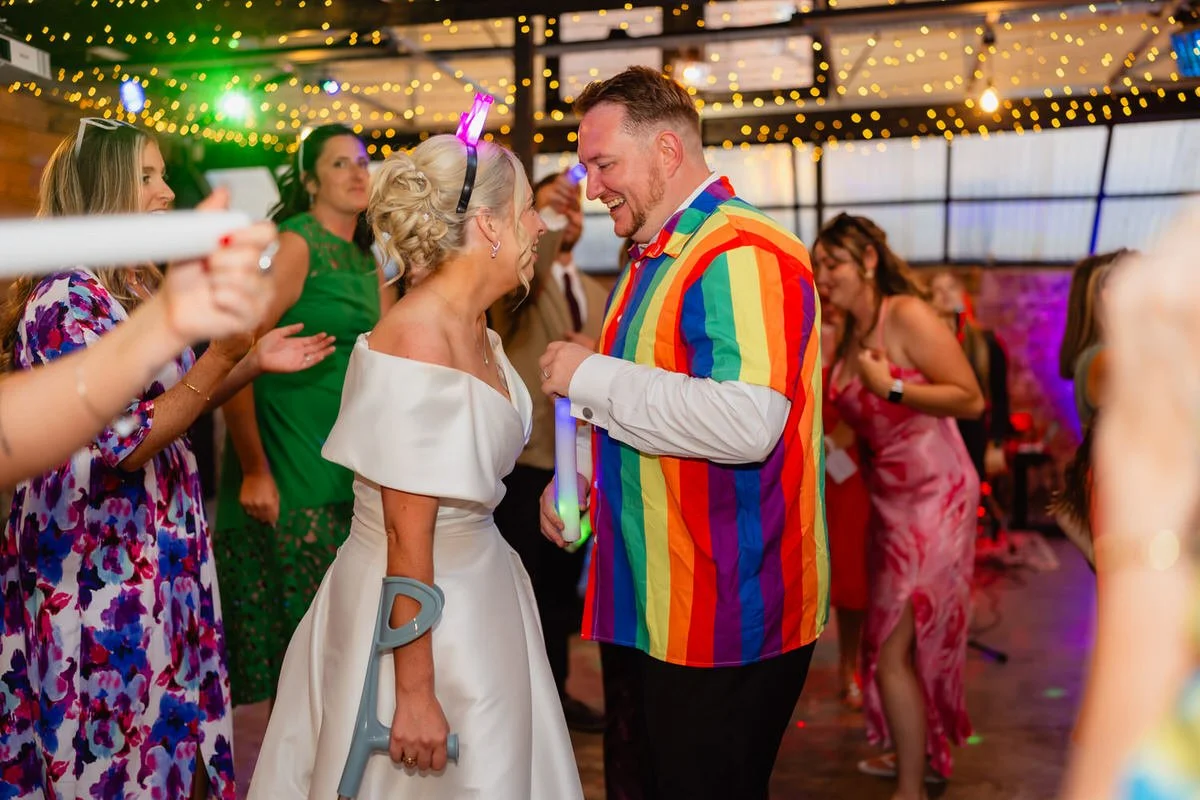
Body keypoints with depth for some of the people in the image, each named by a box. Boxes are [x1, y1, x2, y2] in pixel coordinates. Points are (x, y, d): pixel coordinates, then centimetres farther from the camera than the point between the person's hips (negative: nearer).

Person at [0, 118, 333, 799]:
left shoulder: (143, 286, 9)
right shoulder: (66, 299, -18)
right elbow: (125, 444, -23)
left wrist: (254, 362, 2)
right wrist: (222, 353, -28)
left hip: (162, 545, 8)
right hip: (99, 557, -8)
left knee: (168, 711, 17)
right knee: (117, 723, 6)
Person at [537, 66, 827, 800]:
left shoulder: (743, 254, -19)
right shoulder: (654, 258, 14)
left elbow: (747, 422, -33)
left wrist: (591, 377, -22)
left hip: (721, 624, -10)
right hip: (644, 605, 10)